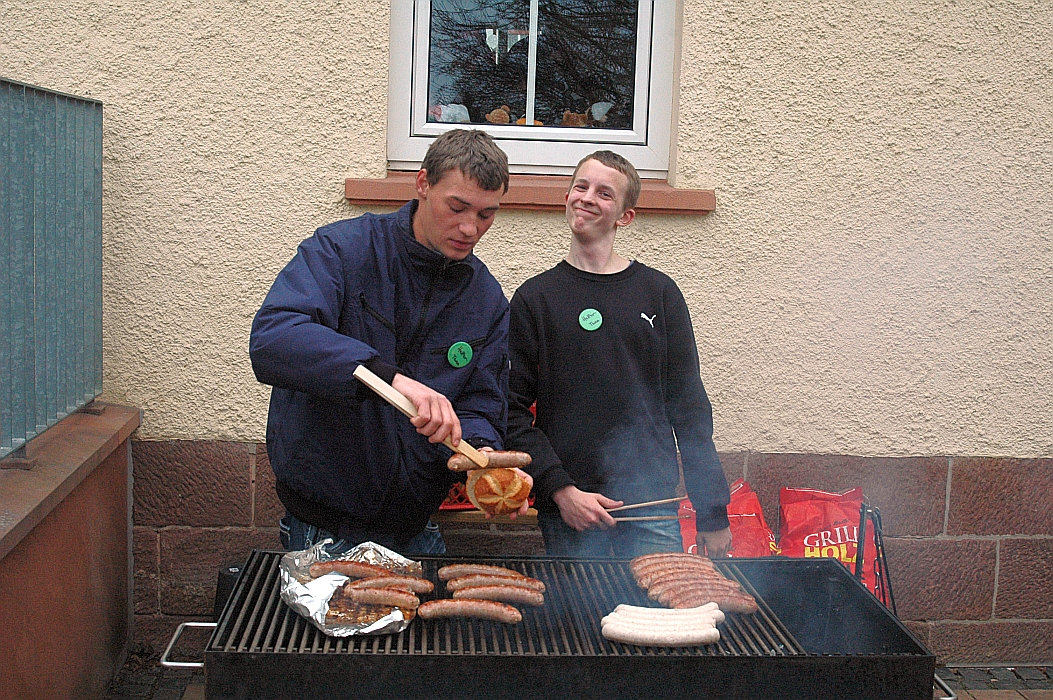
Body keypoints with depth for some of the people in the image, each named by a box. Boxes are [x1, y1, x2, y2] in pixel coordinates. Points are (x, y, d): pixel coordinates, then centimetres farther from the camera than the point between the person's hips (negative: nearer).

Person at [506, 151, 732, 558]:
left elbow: (690, 407, 7)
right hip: (567, 509, -1)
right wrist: (560, 489, -12)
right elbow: (513, 410, 0)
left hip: (653, 505, 1)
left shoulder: (659, 293, 7)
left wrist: (713, 513, 5)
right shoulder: (534, 298, 5)